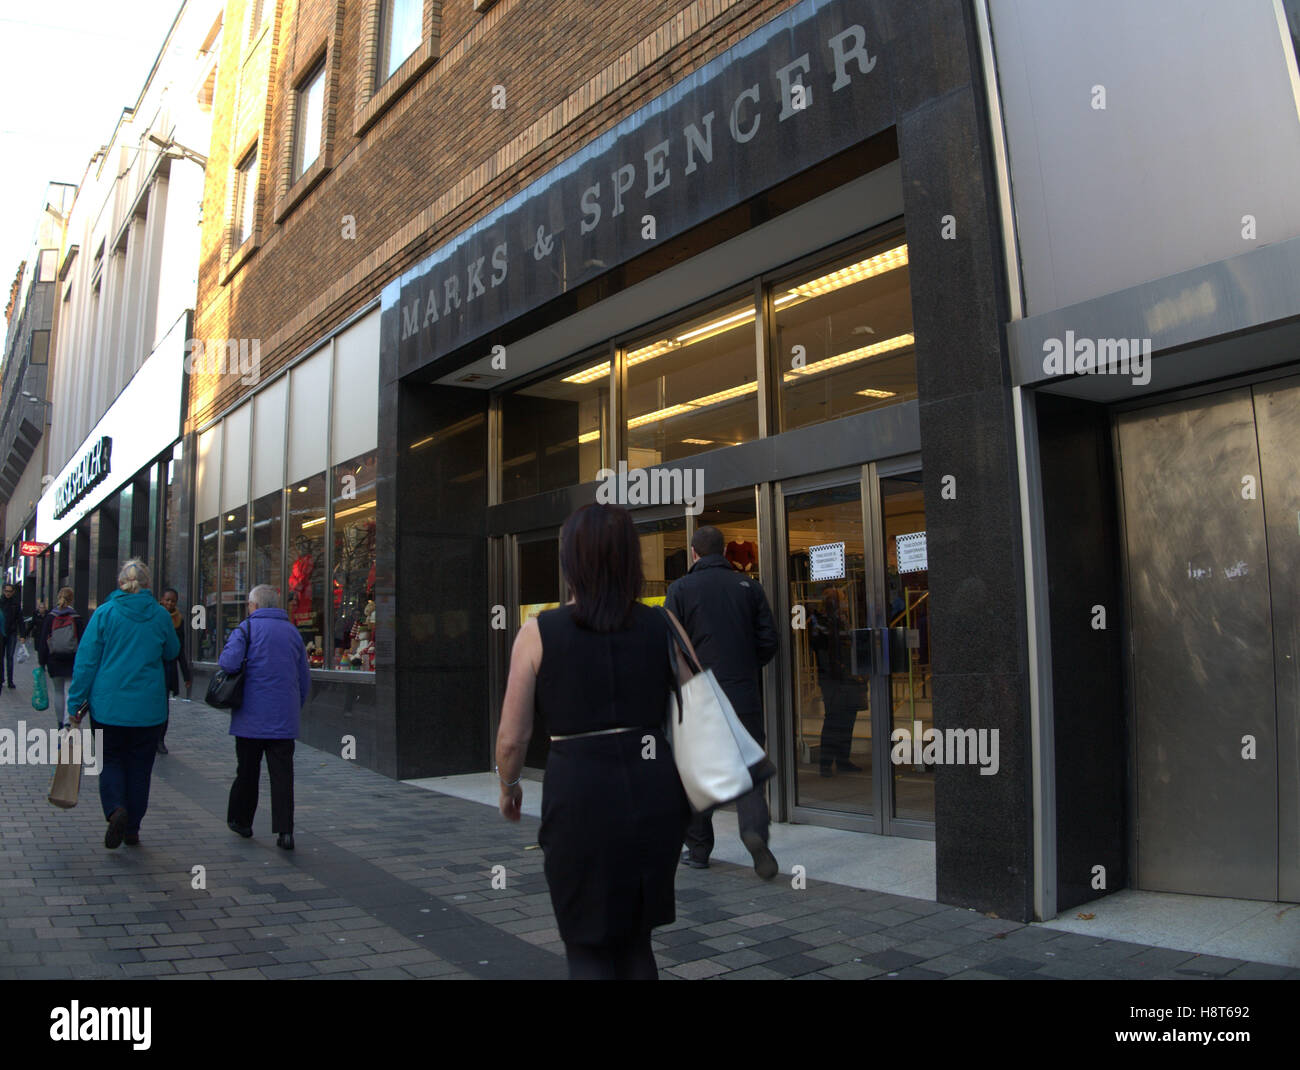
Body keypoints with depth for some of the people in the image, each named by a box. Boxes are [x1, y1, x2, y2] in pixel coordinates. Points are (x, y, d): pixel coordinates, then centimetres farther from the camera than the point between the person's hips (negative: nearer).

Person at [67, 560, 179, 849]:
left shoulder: (104, 613, -6)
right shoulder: (160, 615, -3)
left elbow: (86, 660, -5)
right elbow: (171, 653, 12)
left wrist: (76, 701, 1)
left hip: (108, 703, -1)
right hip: (147, 706, 1)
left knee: (110, 760, 13)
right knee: (139, 765, 11)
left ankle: (115, 809, -12)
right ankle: (132, 829, 16)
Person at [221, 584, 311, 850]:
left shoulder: (247, 628, -3)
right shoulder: (292, 631, 11)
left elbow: (229, 663, -20)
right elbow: (305, 681, 14)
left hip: (252, 716, -2)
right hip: (284, 719, 2)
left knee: (247, 771, 13)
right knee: (282, 775, 1)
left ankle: (240, 820, 28)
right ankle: (285, 831, -5)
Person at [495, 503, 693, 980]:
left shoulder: (539, 632, -7)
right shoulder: (662, 627, 0)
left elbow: (513, 737, -4)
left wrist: (508, 787, 16)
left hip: (581, 793, -3)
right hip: (654, 789, 3)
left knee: (589, 948, 16)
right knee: (636, 937, 24)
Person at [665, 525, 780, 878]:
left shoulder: (681, 588, -3)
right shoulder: (749, 586, 5)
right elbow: (769, 640, 4)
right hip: (744, 694, 2)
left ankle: (698, 848, 20)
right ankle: (755, 828, -18)